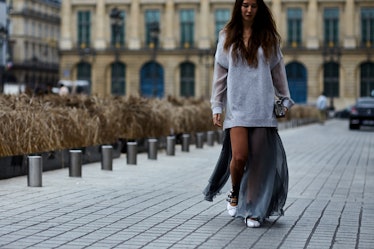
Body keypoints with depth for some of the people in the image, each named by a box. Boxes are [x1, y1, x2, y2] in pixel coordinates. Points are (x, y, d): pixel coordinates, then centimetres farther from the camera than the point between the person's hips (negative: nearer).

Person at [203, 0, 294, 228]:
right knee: (239, 156, -12)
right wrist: (217, 107, 6)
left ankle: (253, 210, 7)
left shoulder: (269, 38, 9)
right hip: (237, 107, 0)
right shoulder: (227, 38, 9)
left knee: (258, 159, -3)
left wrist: (285, 101, 11)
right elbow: (220, 74, 10)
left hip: (263, 107, 1)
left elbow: (278, 71, 14)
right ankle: (235, 194, 18)